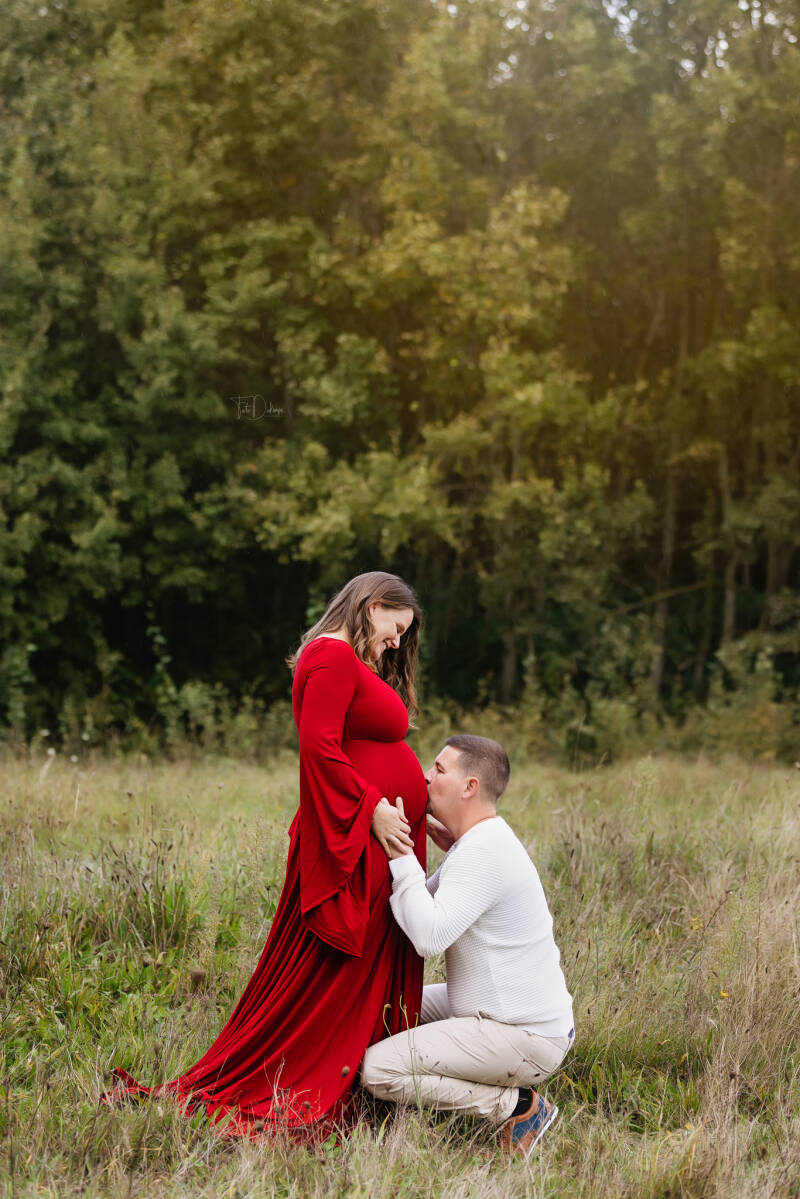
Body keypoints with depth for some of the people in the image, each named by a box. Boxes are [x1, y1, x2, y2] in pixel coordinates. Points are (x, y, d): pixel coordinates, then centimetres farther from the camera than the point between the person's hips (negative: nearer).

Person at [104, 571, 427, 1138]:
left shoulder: (355, 665, 22)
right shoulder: (332, 655, -12)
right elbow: (320, 745, -22)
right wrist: (372, 806, -20)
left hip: (379, 846, 11)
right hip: (352, 845, -11)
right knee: (323, 980, -6)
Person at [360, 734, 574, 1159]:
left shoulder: (482, 853, -22)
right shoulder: (481, 840, 11)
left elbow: (429, 936, -31)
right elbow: (428, 907, 17)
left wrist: (401, 856, -25)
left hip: (524, 1039, -11)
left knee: (378, 1070, -17)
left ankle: (517, 1107, -7)